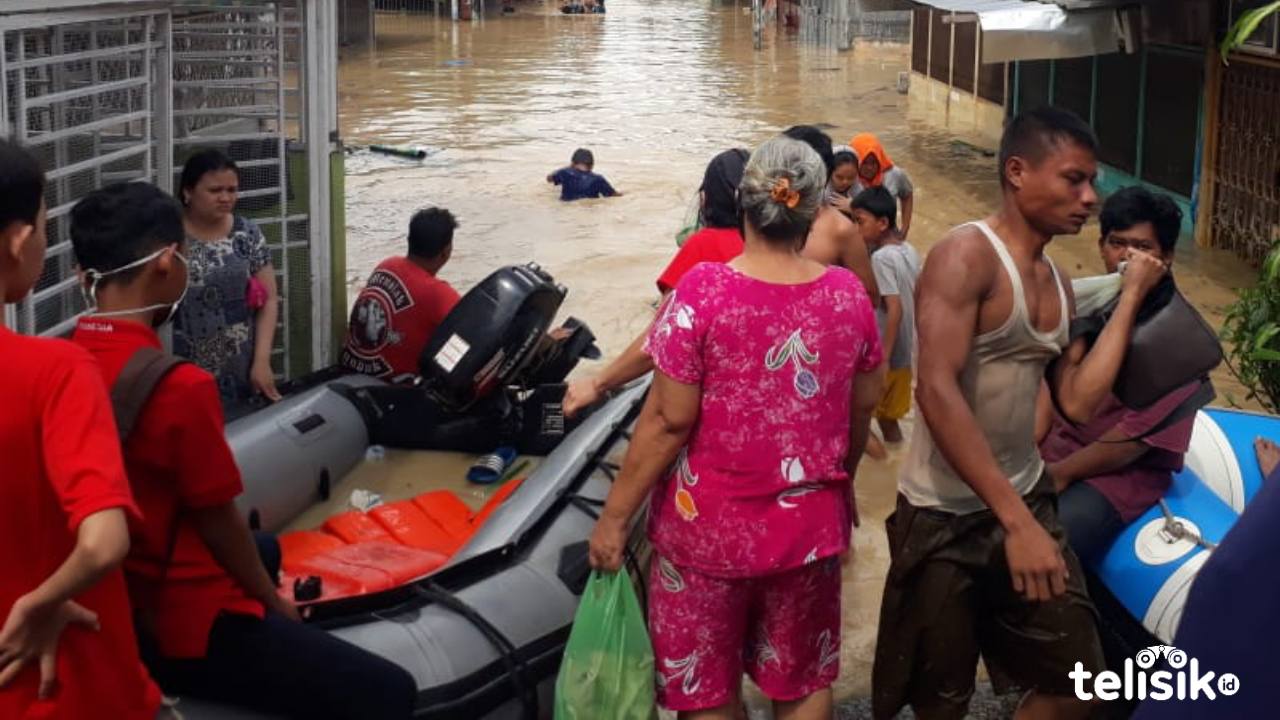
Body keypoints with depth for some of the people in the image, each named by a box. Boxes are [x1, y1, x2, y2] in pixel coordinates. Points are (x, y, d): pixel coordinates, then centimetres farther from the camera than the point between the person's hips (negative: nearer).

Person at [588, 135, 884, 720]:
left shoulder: (704, 290, -16)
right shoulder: (848, 293, -4)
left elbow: (669, 419, -16)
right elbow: (863, 406, 8)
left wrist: (614, 517, -7)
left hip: (710, 528, -3)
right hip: (811, 524, 4)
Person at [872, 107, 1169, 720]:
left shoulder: (1057, 283, 10)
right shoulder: (967, 255, -16)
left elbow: (1078, 400, 3)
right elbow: (937, 392, -26)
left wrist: (1130, 297, 5)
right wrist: (1014, 520, -29)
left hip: (1027, 500, 7)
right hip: (946, 515, -7)